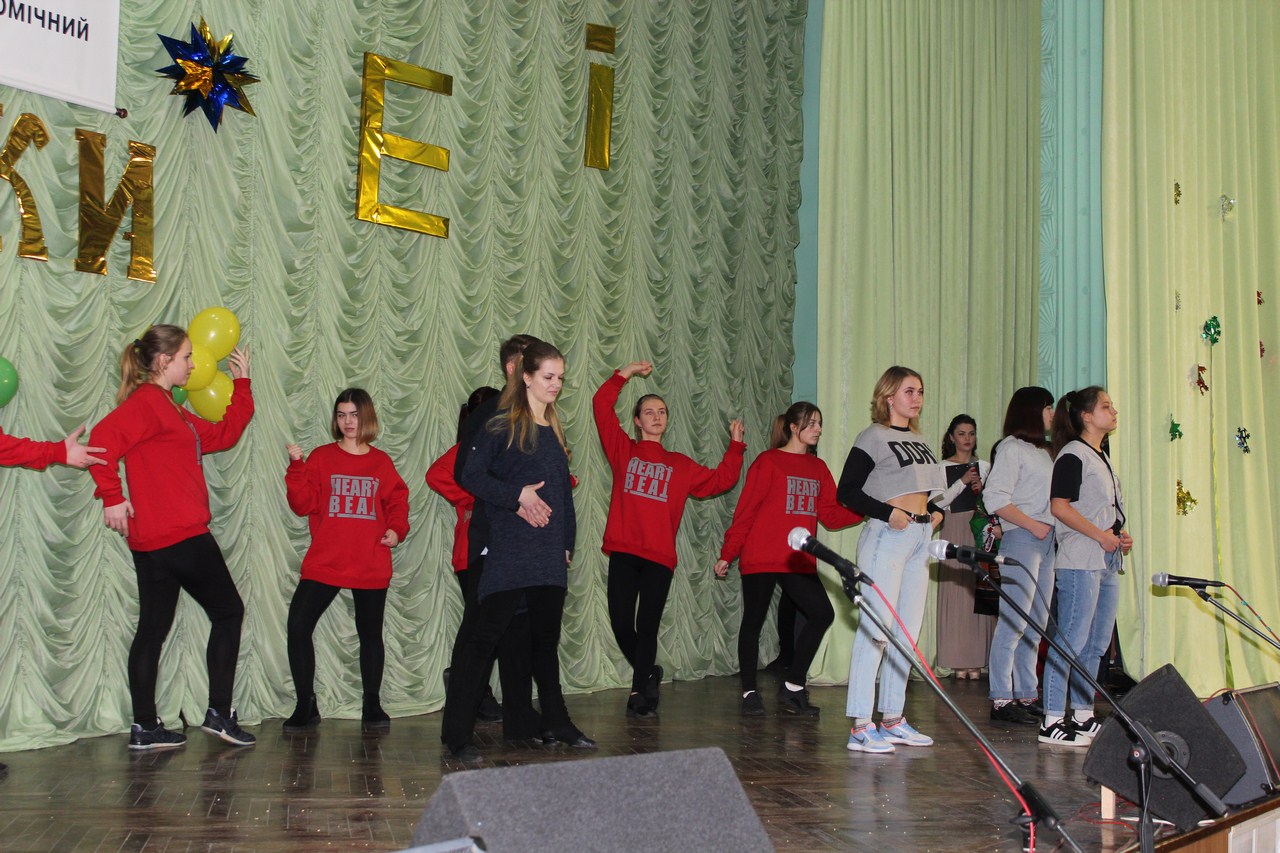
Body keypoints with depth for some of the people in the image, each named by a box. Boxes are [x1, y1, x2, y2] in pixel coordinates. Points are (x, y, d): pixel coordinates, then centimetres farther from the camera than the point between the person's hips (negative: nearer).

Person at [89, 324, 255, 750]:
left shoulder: (170, 410, 20)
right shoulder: (146, 402, -10)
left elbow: (223, 434, 24)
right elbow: (103, 439, -25)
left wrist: (242, 385, 24)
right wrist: (112, 498, -24)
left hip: (154, 540, 10)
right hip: (180, 537, -10)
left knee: (153, 630, 9)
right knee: (228, 611, 3)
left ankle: (145, 728, 13)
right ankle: (219, 712, 6)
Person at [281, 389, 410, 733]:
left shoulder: (382, 463, 8)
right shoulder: (321, 458, 4)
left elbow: (398, 502, 12)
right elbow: (303, 504, -3)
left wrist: (396, 529, -6)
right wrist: (297, 468, -15)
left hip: (371, 566, 1)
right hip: (324, 563, -1)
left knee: (370, 633, 8)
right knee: (298, 627, -10)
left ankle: (372, 705, 22)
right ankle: (305, 706, 4)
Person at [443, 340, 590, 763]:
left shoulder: (554, 431, 17)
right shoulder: (502, 426, -4)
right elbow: (470, 475, -10)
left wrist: (567, 542, 15)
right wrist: (517, 496, -18)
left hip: (549, 554, 7)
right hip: (508, 551, -7)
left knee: (546, 639, 15)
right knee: (485, 636, -8)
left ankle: (556, 724, 25)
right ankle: (456, 734, -5)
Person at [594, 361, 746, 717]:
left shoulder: (680, 465, 17)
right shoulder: (623, 450, 10)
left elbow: (719, 480, 17)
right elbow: (602, 406, 3)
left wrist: (735, 446, 14)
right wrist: (625, 374, 3)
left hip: (659, 555, 1)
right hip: (623, 550, -1)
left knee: (647, 626, -2)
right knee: (621, 624, -1)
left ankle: (640, 691, 9)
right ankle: (648, 675, 24)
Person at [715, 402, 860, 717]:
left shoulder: (818, 467, 14)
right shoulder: (768, 462, -3)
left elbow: (831, 516, 8)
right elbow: (745, 511, -5)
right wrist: (727, 554, -6)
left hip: (799, 561, 5)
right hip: (761, 558, -5)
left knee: (822, 614, -7)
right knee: (753, 622, 3)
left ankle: (792, 687, 5)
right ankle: (750, 692, 16)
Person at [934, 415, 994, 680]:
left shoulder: (984, 467, 15)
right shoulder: (943, 468, 8)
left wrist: (981, 489, -4)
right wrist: (962, 482, -11)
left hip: (980, 531, 2)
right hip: (954, 531, -2)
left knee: (978, 593, -4)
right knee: (955, 591, -7)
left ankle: (976, 660, 1)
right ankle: (958, 660, -3)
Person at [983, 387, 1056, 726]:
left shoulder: (1042, 451, 22)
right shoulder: (1011, 448, -5)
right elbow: (995, 498, -13)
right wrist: (1032, 525, -15)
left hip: (1046, 541, 9)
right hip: (1021, 538, -9)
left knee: (1036, 625, 11)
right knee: (1014, 622, -9)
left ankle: (1027, 695, 18)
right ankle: (1001, 701, -7)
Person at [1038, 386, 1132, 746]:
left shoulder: (1101, 457, 21)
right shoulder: (1073, 454, -7)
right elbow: (1060, 506, -16)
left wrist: (1121, 536, 12)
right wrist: (1099, 535, -18)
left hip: (1107, 561, 10)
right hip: (1079, 561, -10)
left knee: (1097, 643, 12)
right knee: (1071, 639, -11)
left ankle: (1082, 715, 20)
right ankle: (1052, 721, -9)